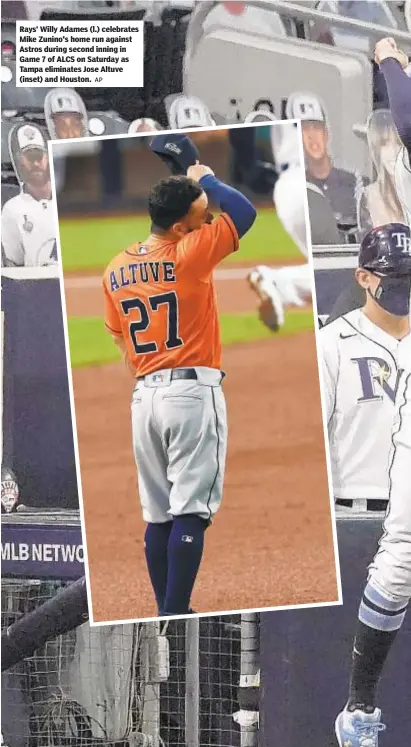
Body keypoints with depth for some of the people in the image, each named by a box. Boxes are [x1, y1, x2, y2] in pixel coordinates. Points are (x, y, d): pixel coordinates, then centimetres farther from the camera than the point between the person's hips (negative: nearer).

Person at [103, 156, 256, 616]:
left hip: (145, 396, 6)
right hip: (194, 392, -6)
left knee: (158, 515, 11)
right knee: (191, 512, -7)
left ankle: (167, 614, 13)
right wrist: (204, 176, 10)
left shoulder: (116, 270, 8)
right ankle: (175, 618, -13)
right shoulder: (189, 254, -11)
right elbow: (245, 212, -4)